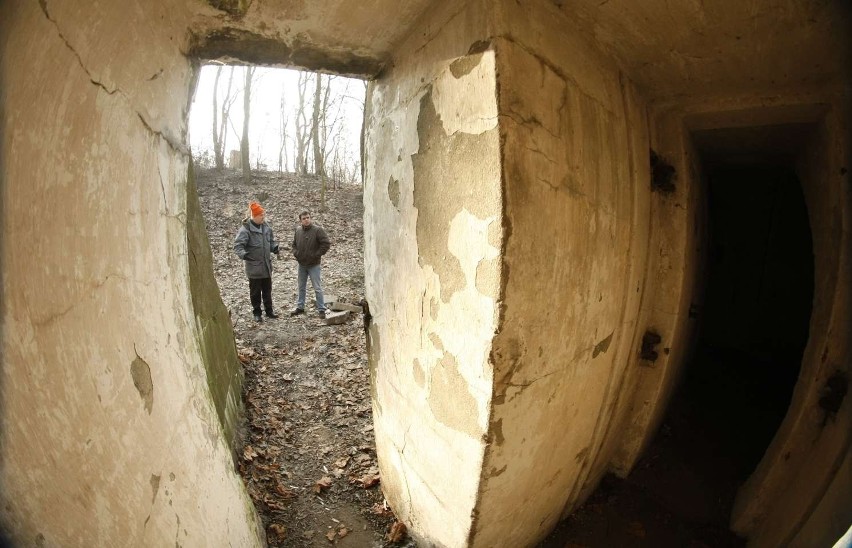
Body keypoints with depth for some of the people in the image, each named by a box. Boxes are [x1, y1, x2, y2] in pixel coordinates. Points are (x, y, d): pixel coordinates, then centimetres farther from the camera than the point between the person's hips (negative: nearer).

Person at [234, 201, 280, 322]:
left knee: (267, 290, 17)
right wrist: (243, 254, -38)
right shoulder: (245, 229, -16)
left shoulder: (266, 227, 4)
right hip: (254, 267, -6)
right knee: (255, 292, 8)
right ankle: (257, 313, 22)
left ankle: (269, 310, 30)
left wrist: (275, 247, -3)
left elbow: (271, 241, 17)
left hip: (266, 265, 6)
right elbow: (238, 245, -20)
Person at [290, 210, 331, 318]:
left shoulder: (317, 230, -14)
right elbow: (294, 244, 19)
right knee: (301, 287, 16)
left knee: (317, 288, -2)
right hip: (302, 264, 6)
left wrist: (317, 255, -16)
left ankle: (321, 310, 6)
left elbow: (327, 244, -16)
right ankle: (300, 307, 29)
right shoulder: (298, 230, 4)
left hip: (314, 265, -5)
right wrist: (295, 253, 3)